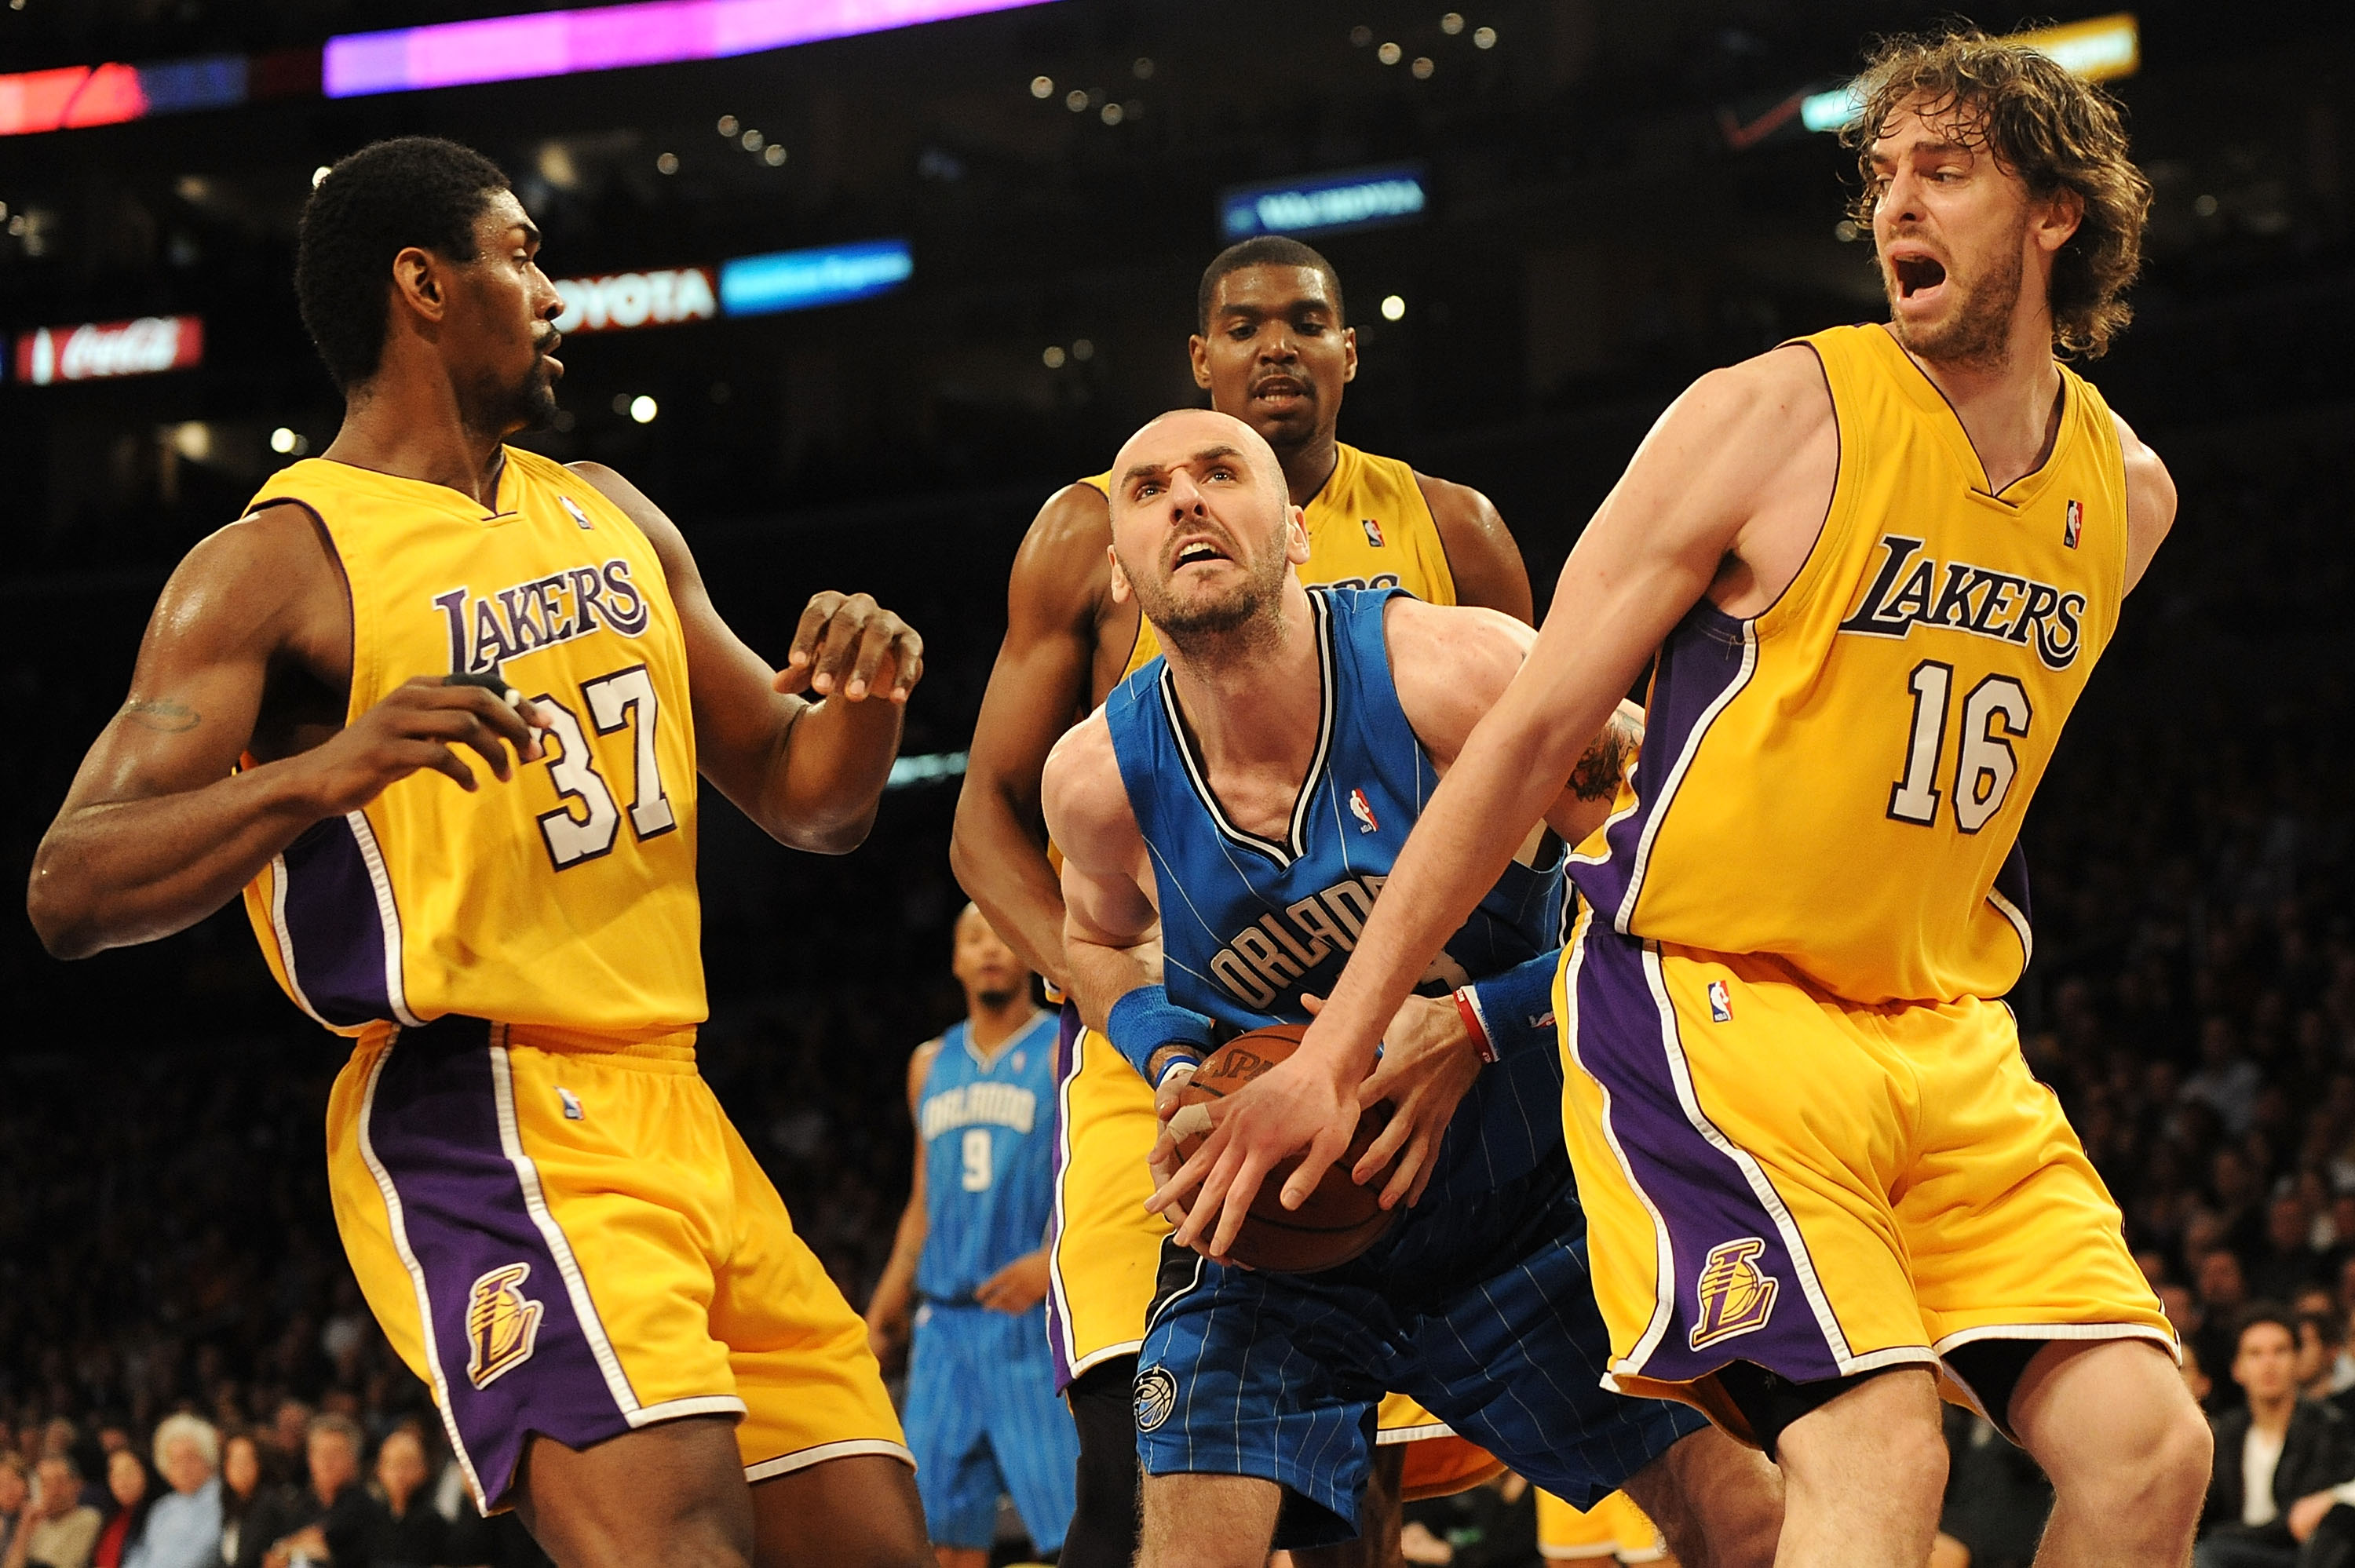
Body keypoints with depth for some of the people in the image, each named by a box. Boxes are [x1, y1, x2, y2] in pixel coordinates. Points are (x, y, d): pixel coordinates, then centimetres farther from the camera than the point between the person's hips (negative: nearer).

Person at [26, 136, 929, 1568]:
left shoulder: (610, 519, 18)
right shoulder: (281, 564, -4)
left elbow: (805, 802, 24)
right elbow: (70, 893, -13)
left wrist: (862, 703, 0)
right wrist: (319, 771, -30)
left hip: (673, 1111, 8)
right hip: (476, 1122, -8)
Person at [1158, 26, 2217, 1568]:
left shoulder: (2127, 491, 8)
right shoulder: (1779, 414, -9)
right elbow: (1534, 734, -8)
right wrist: (1337, 1053, -10)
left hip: (1946, 1031, 6)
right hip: (1706, 998, -6)